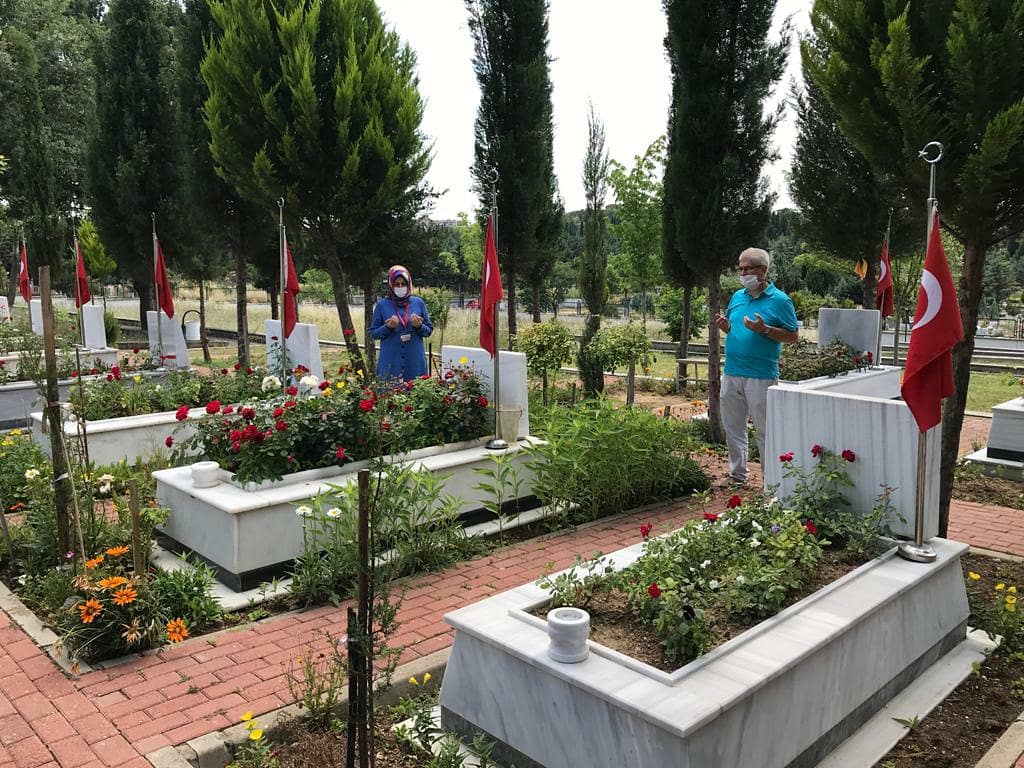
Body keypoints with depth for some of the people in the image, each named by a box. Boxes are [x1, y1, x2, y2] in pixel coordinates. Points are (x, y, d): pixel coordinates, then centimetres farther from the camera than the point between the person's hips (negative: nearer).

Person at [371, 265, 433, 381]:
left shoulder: (418, 303, 5)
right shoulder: (382, 305, 2)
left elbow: (429, 331, 9)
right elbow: (373, 333, 5)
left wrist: (419, 326, -11)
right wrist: (387, 327, -12)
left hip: (415, 361, 1)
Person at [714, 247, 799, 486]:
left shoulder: (779, 300, -5)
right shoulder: (737, 297, 13)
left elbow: (793, 336, -6)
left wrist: (764, 329, -19)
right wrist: (725, 326, 0)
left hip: (760, 376, -6)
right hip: (731, 374, 6)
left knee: (765, 430, 1)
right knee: (732, 427, 13)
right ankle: (738, 475, 27)